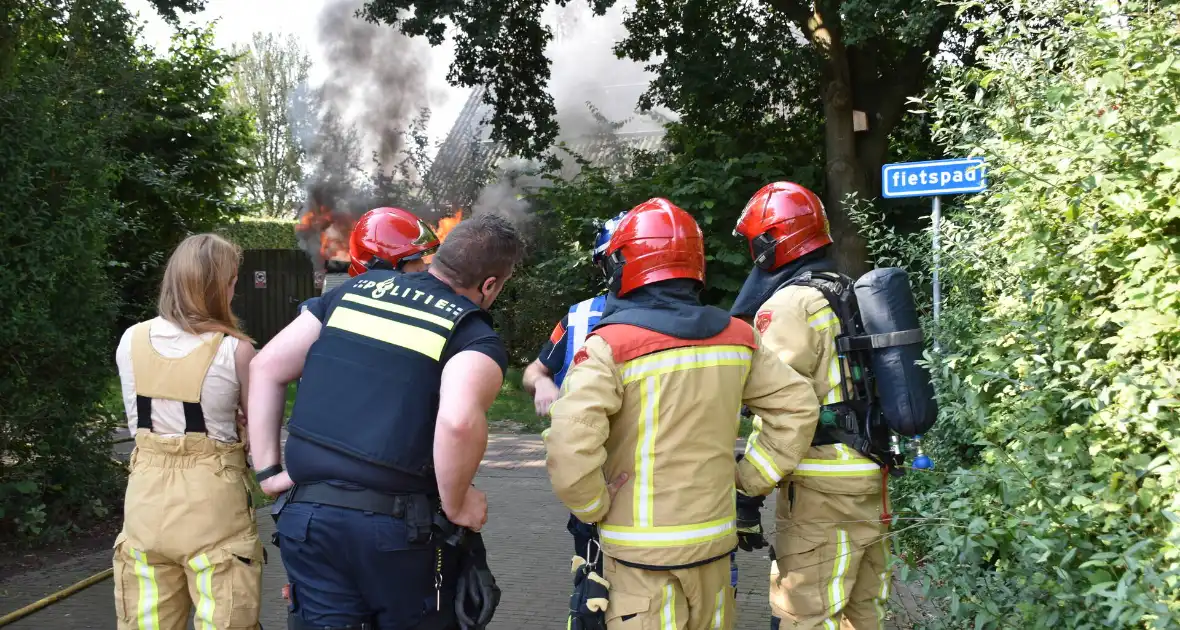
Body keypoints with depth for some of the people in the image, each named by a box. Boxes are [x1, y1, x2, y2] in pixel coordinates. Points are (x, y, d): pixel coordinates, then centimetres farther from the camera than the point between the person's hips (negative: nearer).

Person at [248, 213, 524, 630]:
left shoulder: (357, 289, 11)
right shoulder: (477, 337, -4)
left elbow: (266, 369, 12)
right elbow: (458, 421, -25)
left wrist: (267, 470, 14)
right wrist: (456, 505, -9)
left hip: (307, 515, 4)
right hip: (397, 524, -4)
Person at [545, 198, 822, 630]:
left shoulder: (612, 346, -16)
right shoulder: (735, 336, 1)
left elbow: (570, 447, -26)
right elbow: (797, 406, 7)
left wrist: (594, 508, -9)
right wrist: (754, 477, 11)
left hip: (642, 553, -5)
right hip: (714, 541, 5)